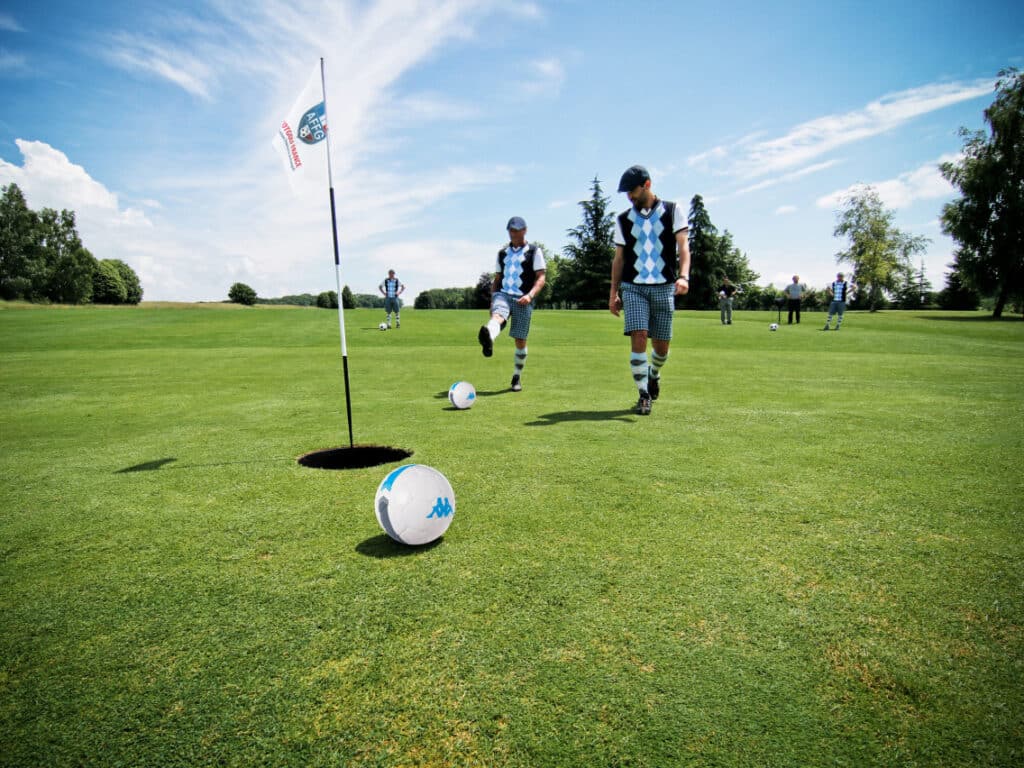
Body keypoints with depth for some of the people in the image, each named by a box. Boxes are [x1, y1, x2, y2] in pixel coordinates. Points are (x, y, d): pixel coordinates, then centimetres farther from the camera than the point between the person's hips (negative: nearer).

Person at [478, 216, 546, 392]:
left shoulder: (534, 251, 7)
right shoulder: (502, 253, 20)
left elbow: (541, 278, 0)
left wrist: (530, 295, -17)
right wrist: (492, 301, 15)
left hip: (522, 300, -2)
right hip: (503, 294, 2)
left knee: (520, 340, 0)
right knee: (497, 315, -34)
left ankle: (517, 377, 17)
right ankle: (488, 339, -68)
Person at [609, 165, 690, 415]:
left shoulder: (673, 211, 4)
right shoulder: (623, 220, 11)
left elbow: (683, 246, -6)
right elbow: (619, 258, 13)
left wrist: (683, 276, -23)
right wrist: (613, 293, 8)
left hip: (664, 287, -1)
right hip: (633, 287, 1)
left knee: (661, 345, 4)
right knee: (638, 338, -15)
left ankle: (653, 374, 37)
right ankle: (644, 395, -4)